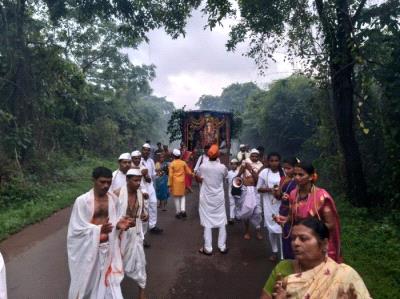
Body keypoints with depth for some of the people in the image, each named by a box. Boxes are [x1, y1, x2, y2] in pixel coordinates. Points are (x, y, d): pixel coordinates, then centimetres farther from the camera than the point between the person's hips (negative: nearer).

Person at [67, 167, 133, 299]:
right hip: (88, 249, -3)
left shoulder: (113, 198, -2)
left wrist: (118, 225, -15)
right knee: (85, 280, 16)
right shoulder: (82, 200, -17)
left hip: (108, 247, 4)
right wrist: (98, 230, -29)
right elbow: (76, 228, -15)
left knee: (108, 280, 13)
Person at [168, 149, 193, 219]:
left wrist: (170, 185, -6)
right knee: (182, 196, 17)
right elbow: (189, 172, 2)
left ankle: (178, 213, 12)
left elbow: (170, 175, -10)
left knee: (176, 197, 7)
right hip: (182, 181, 2)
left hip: (175, 182, -2)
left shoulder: (172, 164, -8)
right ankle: (183, 210, 3)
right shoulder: (183, 162, -1)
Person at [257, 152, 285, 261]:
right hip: (269, 204, 1)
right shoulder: (264, 172, -3)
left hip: (281, 204, 0)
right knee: (271, 228, 8)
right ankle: (274, 252, 26)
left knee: (281, 228, -2)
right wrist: (270, 189, -16)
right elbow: (259, 188, 0)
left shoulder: (283, 172, -3)